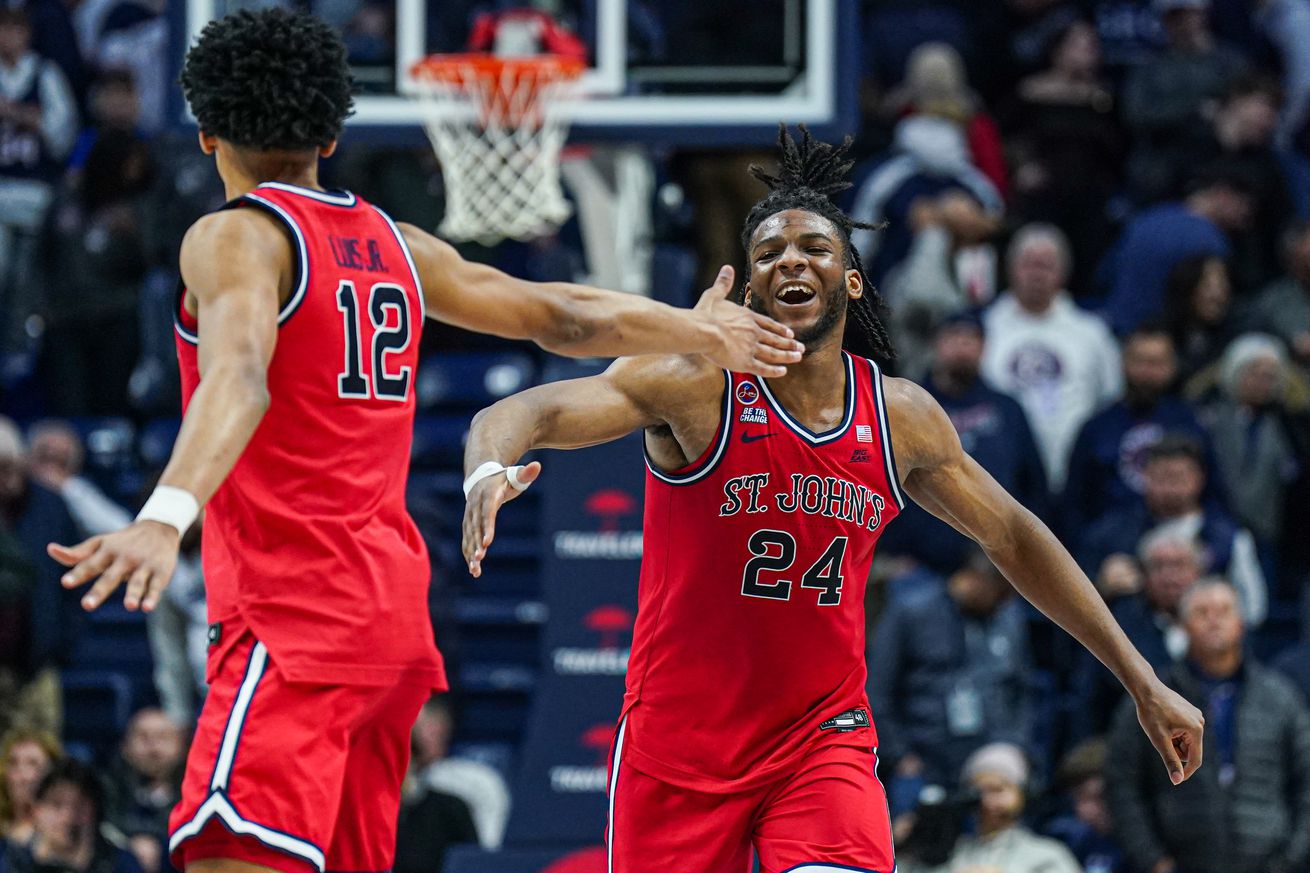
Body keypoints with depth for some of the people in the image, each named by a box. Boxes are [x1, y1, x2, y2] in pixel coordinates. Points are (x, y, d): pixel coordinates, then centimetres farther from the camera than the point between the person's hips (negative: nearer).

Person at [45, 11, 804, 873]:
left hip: (295, 609, -8)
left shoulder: (237, 237, -6)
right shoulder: (394, 245, 15)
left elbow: (239, 379, -25)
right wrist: (698, 331, 41)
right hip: (393, 603, 8)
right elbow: (561, 318, 23)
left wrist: (165, 518, -41)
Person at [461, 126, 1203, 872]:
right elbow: (529, 413, -24)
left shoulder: (903, 418, 2)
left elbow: (1011, 536, 15)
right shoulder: (695, 386, -11)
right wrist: (489, 470, -49)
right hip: (680, 742, -2)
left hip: (822, 733, 2)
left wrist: (1140, 679, 15)